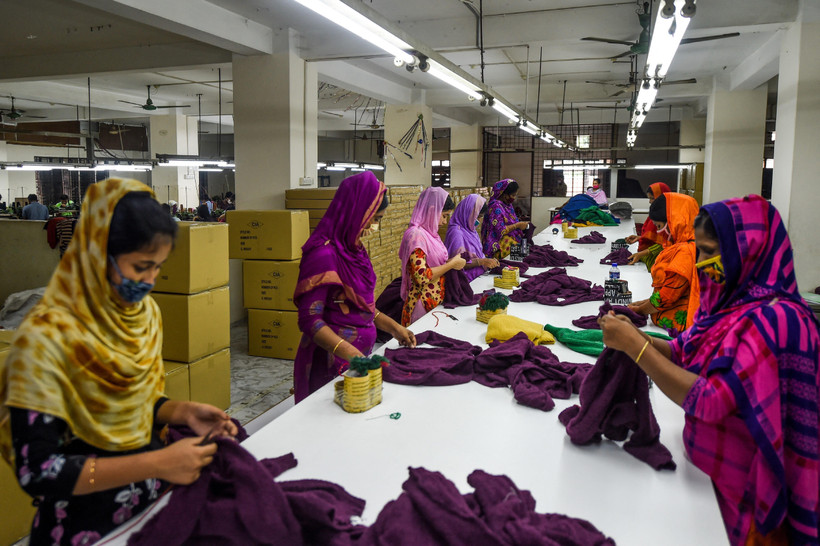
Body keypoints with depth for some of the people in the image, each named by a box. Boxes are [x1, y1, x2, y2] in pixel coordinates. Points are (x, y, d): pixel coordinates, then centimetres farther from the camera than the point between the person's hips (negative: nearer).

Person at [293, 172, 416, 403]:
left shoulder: (353, 249, 7)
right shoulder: (324, 254, -20)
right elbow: (310, 320, -23)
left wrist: (392, 327, 10)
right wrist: (348, 352, -34)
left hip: (361, 351, 9)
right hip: (334, 360, -8)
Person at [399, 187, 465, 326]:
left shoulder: (428, 232, 11)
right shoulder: (416, 235, -18)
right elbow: (421, 276, -25)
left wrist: (452, 260, 6)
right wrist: (451, 264, -15)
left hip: (436, 302, 9)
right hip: (424, 306, -9)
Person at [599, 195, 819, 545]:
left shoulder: (776, 319, -27)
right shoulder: (732, 301, -2)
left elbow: (710, 401, -32)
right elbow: (683, 352, 6)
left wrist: (634, 345, -28)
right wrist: (633, 336, -11)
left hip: (741, 490, -7)